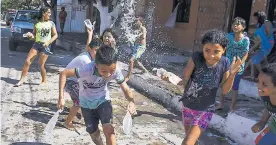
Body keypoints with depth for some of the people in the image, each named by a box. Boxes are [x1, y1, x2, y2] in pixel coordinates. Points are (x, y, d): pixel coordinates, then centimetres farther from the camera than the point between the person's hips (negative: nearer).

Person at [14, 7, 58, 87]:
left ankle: (44, 81, 16)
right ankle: (21, 80, 4)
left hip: (45, 46, -3)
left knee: (41, 65, -4)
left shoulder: (51, 23, 1)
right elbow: (34, 34, 14)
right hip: (36, 44, 3)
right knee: (27, 61, -4)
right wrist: (30, 35, -9)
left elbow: (55, 35, 2)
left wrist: (48, 42, -11)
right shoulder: (37, 24, 6)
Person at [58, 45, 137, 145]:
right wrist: (61, 98, -28)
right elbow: (64, 74, -25)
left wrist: (131, 101, -42)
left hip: (103, 100, 0)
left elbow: (126, 89, -20)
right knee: (94, 134, 10)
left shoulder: (116, 71, -29)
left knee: (108, 129, -19)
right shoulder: (87, 70, -37)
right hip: (86, 104, 0)